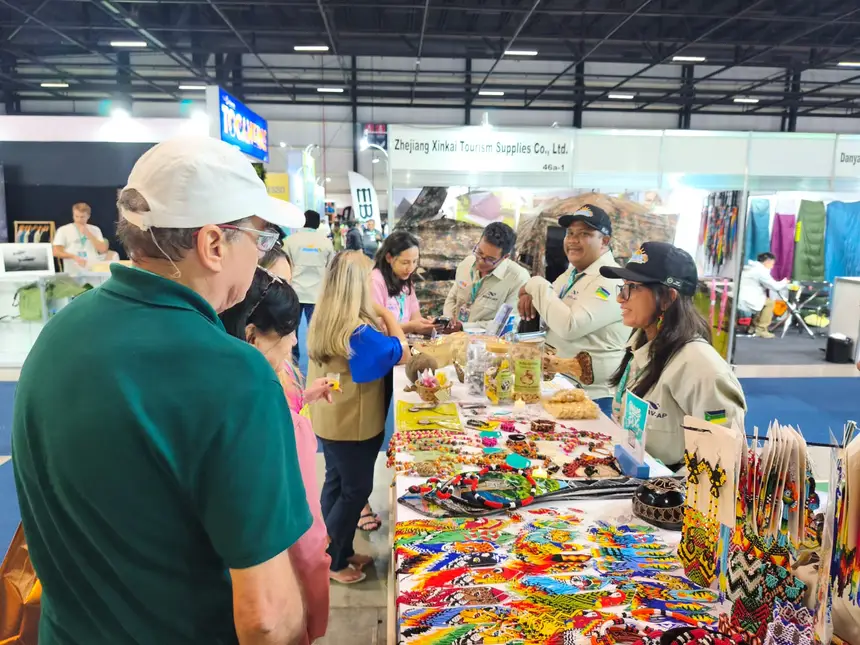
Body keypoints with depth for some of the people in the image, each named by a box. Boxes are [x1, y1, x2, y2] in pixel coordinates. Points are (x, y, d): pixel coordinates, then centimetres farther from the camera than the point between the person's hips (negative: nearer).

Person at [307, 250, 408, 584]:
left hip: (330, 420, 9)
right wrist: (387, 315, -9)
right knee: (356, 490, 7)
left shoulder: (322, 321, 1)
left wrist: (379, 319, 2)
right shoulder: (356, 331, -28)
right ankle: (333, 561, 22)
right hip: (353, 424, -9)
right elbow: (401, 353, -19)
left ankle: (341, 552, 36)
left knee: (336, 484, 19)